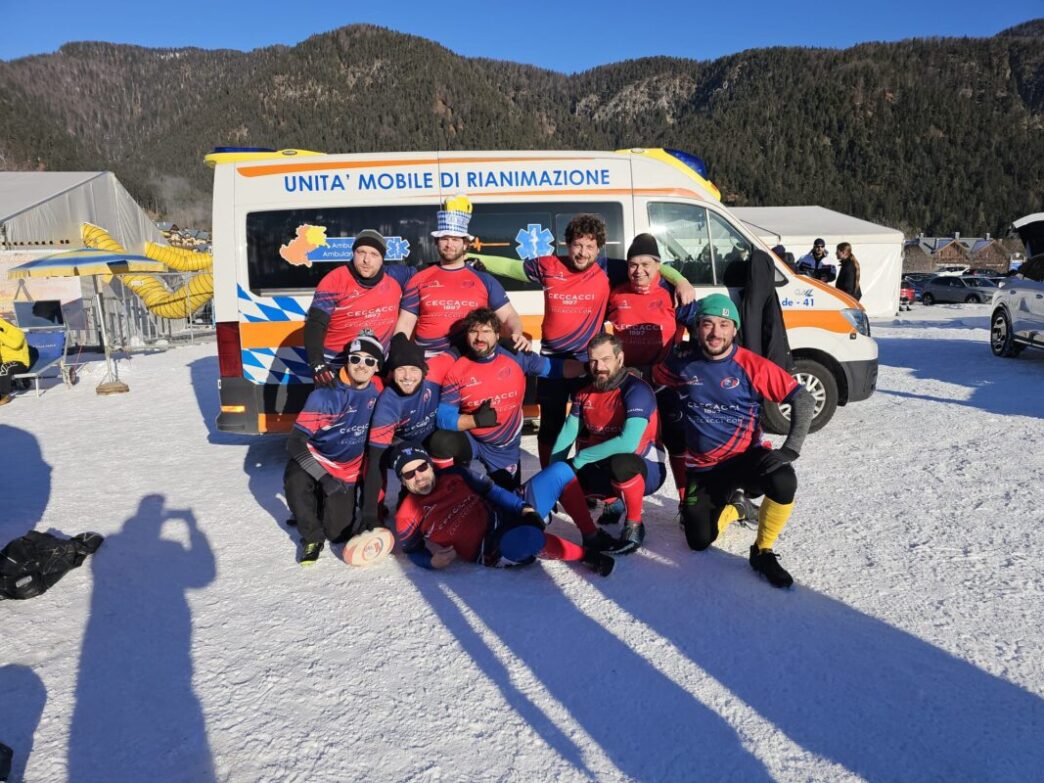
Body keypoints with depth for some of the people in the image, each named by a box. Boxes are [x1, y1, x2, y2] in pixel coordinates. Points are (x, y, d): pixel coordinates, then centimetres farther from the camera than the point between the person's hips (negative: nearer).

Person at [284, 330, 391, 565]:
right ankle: (312, 537, -8)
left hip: (348, 473, 2)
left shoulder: (379, 393, -7)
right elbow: (295, 441, -20)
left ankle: (327, 504, 26)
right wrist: (323, 477, -29)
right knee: (294, 480, -34)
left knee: (338, 532, -9)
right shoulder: (324, 396, -18)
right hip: (315, 463, -2)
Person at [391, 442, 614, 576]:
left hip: (508, 515, 6)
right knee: (528, 537, -42)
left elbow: (491, 491, 10)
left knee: (560, 470, 0)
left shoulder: (454, 475, 7)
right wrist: (434, 561, -12)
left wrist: (524, 508, -3)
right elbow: (413, 551, 10)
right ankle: (584, 555, -17)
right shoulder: (407, 516, -2)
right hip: (491, 550, -6)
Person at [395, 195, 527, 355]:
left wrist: (516, 334, -15)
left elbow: (508, 315, 6)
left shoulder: (484, 280, 9)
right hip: (429, 358, 0)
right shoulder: (420, 280, 9)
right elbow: (405, 323, 8)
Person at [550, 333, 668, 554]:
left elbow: (628, 443, -31)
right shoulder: (585, 391, 2)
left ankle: (634, 525, -11)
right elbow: (567, 434, 2)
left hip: (644, 469, -8)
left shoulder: (636, 390, -20)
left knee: (620, 463, -39)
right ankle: (614, 502, 20)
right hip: (603, 469, 8)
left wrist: (582, 457, -24)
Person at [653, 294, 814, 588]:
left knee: (783, 482, -34)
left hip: (746, 456, -2)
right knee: (699, 541, -2)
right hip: (702, 467, 2)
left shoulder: (752, 365, -13)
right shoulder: (681, 361, -7)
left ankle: (763, 552, -7)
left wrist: (790, 449, -20)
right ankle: (735, 507, 33)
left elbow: (803, 400, -11)